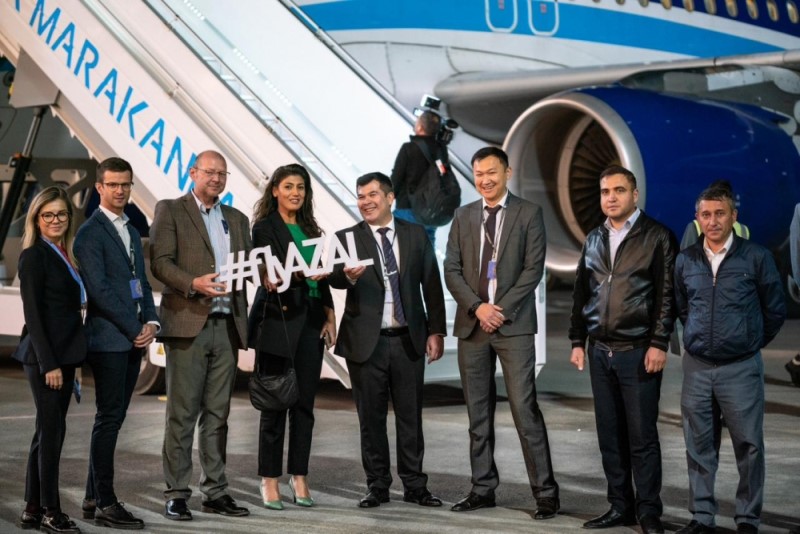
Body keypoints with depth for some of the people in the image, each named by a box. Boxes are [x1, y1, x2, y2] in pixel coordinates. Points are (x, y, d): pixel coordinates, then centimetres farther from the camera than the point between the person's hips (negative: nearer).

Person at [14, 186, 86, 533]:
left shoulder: (65, 256, 14)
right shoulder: (34, 256, -9)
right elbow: (33, 313, -13)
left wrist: (68, 362, 12)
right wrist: (49, 363, -17)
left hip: (64, 354, 8)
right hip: (45, 355, -8)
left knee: (48, 430, 10)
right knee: (52, 429, -4)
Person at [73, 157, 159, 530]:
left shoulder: (131, 232, 18)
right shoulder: (90, 233, -8)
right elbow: (98, 289, -15)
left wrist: (151, 323, 2)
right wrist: (134, 329, -13)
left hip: (133, 341, 8)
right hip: (108, 340, -8)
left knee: (113, 419, 10)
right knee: (109, 420, -6)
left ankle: (94, 500, 16)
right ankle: (105, 505, -2)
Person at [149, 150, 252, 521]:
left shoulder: (237, 220, 20)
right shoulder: (170, 211, 3)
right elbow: (160, 262, -7)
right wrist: (194, 283, -23)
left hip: (227, 325, 5)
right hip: (188, 323, -5)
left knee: (217, 413, 8)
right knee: (182, 413, -3)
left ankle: (215, 491, 13)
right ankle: (176, 494, 1)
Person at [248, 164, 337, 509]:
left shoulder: (310, 229, 16)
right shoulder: (265, 227, -2)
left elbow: (321, 276, 16)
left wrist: (329, 316, 7)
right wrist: (301, 275, -30)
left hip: (310, 320, 5)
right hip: (278, 320, -5)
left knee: (305, 401, 5)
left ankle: (299, 477, 11)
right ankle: (269, 480, 4)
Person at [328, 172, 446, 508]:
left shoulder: (415, 235, 5)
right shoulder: (347, 238, 0)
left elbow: (431, 284, 5)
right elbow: (335, 279, -15)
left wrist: (436, 331, 0)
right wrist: (349, 275, -38)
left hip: (409, 341, 1)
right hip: (367, 341, -1)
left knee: (410, 416, 7)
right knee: (371, 417, 6)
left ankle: (414, 486, 15)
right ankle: (377, 486, 16)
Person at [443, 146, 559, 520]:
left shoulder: (528, 213, 1)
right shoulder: (463, 216, 12)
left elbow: (533, 268, -5)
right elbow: (451, 269, 6)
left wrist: (501, 309, -12)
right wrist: (477, 307, -9)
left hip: (514, 324, -4)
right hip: (472, 324, 4)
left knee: (525, 410, -8)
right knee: (478, 414, 8)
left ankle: (545, 492, -3)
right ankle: (483, 489, 14)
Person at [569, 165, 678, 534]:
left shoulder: (656, 237, -3)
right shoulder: (594, 240, 13)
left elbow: (667, 294, -7)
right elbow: (581, 294, 16)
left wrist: (659, 344, -14)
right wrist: (577, 341, 11)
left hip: (638, 351, -5)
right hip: (600, 351, 5)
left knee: (642, 435, -3)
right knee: (610, 435, 8)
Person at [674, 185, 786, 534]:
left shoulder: (756, 257, -5)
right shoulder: (685, 261, 4)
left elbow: (774, 311, 4)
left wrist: (749, 344, 9)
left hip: (741, 368, -3)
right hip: (696, 366, 3)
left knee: (748, 446, 1)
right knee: (699, 444, 8)